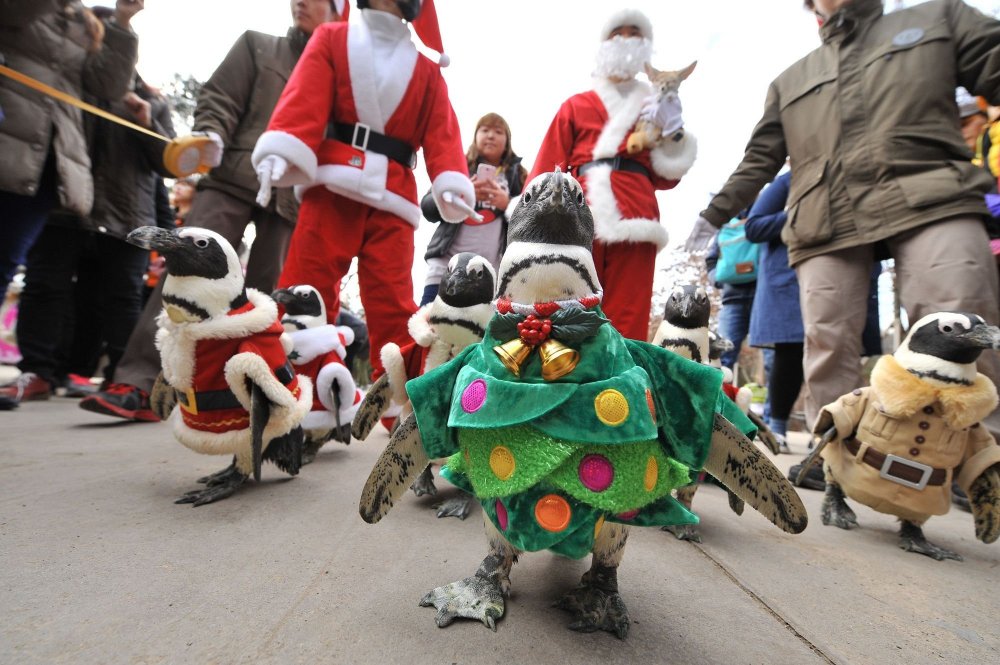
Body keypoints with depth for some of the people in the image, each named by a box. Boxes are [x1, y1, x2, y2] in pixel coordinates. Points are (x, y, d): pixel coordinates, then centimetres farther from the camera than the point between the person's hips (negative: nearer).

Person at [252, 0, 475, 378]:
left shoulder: (426, 70, 21)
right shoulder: (332, 39, 18)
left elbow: (441, 131, 8)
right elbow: (304, 98, 3)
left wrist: (451, 185, -12)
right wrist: (280, 153, -16)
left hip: (393, 196, 1)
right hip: (333, 184, 0)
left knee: (392, 306, -5)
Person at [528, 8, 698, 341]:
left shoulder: (657, 108, 26)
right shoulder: (576, 105, 21)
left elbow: (667, 175, 20)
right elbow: (547, 168, 10)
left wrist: (672, 133, 5)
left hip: (634, 216, 2)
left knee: (628, 321, -6)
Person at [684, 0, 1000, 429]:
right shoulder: (788, 83, 28)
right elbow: (758, 161, 24)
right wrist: (714, 214, 16)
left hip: (931, 202, 0)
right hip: (826, 223, 1)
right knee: (828, 349, -8)